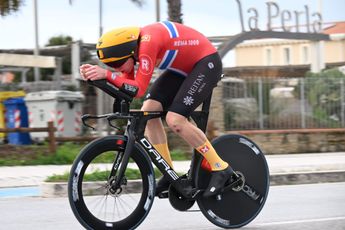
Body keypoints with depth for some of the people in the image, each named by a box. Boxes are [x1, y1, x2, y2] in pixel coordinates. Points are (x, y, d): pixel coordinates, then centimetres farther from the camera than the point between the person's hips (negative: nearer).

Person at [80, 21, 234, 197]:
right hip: (183, 67, 9)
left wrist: (107, 74, -37)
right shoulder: (130, 45, -7)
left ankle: (221, 169, -8)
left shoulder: (147, 44, -33)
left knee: (175, 120, -21)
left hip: (207, 63, -9)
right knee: (148, 112, -5)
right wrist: (97, 74, -17)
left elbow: (139, 89, -34)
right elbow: (127, 86, -6)